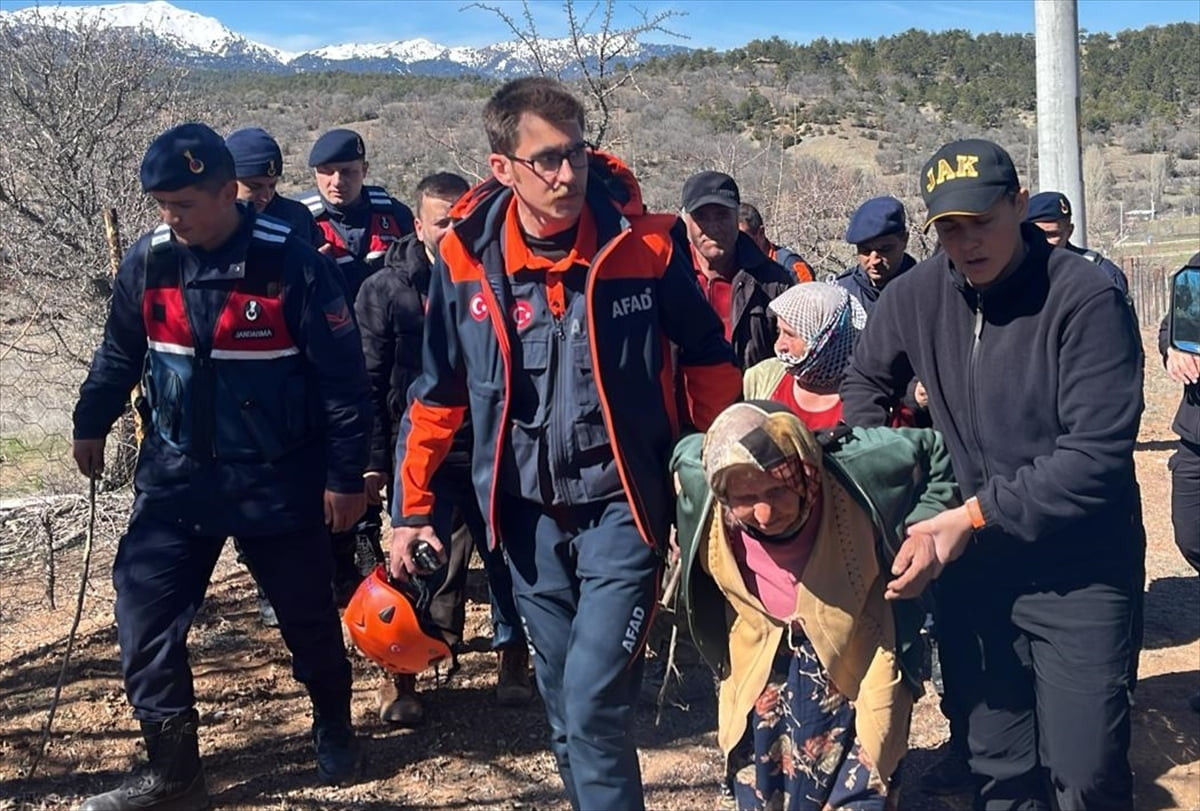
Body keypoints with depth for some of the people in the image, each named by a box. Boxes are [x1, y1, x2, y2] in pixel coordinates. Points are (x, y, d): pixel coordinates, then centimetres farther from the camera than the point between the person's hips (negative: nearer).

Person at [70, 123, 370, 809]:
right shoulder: (150, 260, -3)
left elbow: (342, 374, -12)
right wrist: (92, 424, 23)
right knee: (144, 614, -2)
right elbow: (120, 353, 15)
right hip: (176, 474, 4)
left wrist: (346, 476, -10)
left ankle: (334, 728, 38)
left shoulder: (290, 261, -15)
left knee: (308, 615, 12)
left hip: (278, 481, -3)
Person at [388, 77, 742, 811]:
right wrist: (413, 508, 7)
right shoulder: (466, 258, -6)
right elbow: (438, 392, 6)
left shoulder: (642, 242, -11)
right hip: (530, 514, 3)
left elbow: (708, 357, 3)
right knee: (564, 707, 14)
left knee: (594, 703, -10)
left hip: (622, 505, -3)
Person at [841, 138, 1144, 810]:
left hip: (1079, 572, -4)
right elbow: (867, 382, 17)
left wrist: (976, 514, -22)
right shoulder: (915, 296, -2)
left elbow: (1096, 453, -22)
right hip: (971, 562, 4)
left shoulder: (1086, 300, -16)